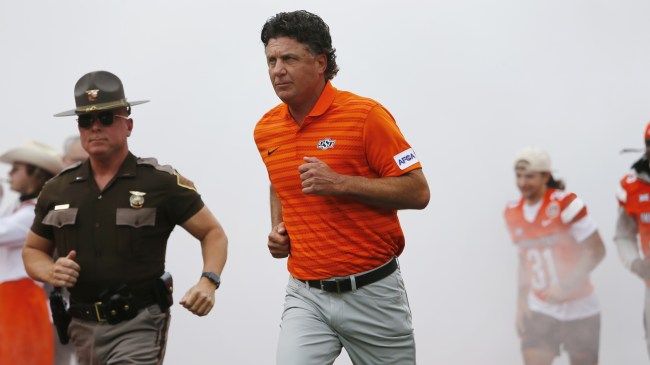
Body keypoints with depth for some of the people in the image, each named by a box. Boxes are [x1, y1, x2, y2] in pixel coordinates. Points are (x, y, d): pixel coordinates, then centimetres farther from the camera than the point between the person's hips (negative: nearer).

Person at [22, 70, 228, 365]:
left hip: (139, 326, -5)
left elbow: (213, 233, 1)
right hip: (84, 329, 5)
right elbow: (32, 251, 19)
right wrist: (51, 272, -4)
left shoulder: (161, 182, -3)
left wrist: (208, 281, -18)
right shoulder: (58, 190, 8)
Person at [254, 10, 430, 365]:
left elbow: (418, 192, -12)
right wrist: (278, 228, 8)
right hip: (306, 296, 4)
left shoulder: (365, 115, -11)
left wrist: (341, 183, -22)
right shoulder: (266, 129, 7)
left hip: (372, 292, -3)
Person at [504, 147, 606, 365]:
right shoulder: (513, 213, 4)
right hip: (540, 311, 4)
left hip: (579, 309, -4)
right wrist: (521, 301, 8)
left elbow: (597, 251, -14)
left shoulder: (565, 204, -15)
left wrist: (566, 286, -21)